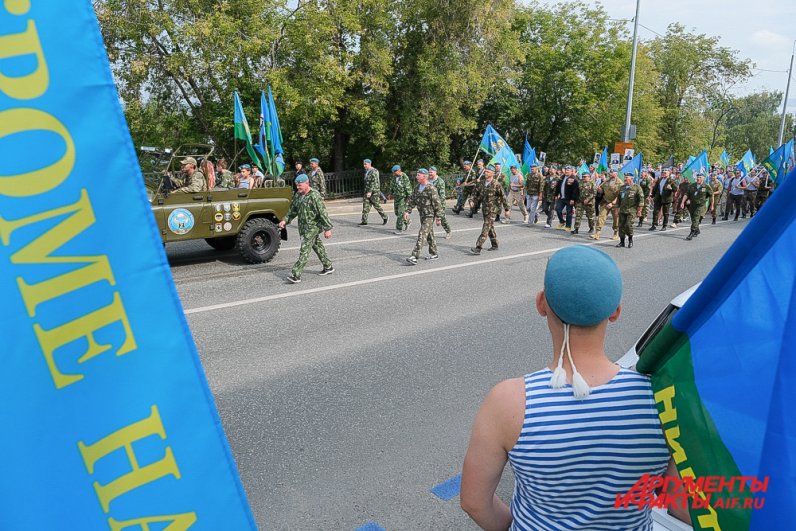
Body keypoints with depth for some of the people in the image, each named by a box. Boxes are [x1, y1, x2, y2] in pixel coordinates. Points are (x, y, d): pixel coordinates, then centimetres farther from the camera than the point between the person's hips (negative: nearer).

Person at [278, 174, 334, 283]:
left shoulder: (314, 196, -18)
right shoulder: (297, 195, 7)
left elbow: (323, 212, -19)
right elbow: (293, 210, 18)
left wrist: (327, 228, -19)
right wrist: (285, 221, 7)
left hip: (313, 227, -9)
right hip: (303, 227, 9)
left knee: (304, 250, -12)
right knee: (317, 246, 18)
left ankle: (296, 275, -14)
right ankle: (328, 267, 32)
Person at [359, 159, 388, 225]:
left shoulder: (373, 172, -15)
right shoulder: (366, 171, 14)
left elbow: (374, 182, -22)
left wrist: (370, 192, -27)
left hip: (374, 191, -8)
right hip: (367, 191, 8)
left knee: (376, 205, 0)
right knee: (366, 205, 0)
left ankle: (384, 217, 19)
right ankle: (364, 221, -1)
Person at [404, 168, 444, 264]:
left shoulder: (431, 188, -15)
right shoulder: (417, 188, 8)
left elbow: (437, 203, -14)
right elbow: (411, 200, 14)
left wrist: (438, 217, -14)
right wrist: (407, 211, 1)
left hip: (430, 215, -8)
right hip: (422, 215, 8)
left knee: (422, 235, -13)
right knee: (429, 235, 16)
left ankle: (415, 256, -18)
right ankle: (433, 254, 28)